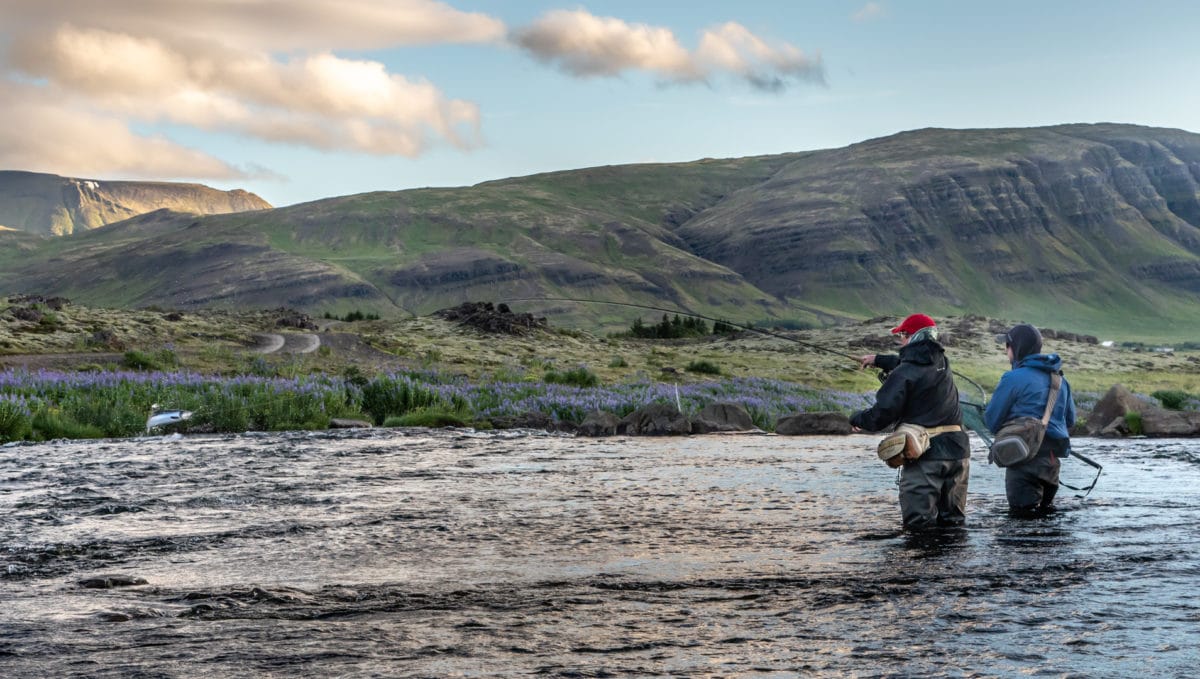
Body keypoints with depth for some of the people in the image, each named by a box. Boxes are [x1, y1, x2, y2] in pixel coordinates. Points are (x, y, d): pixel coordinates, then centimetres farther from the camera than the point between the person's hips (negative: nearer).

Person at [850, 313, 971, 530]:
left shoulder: (904, 373, -11)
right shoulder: (942, 363, 12)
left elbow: (883, 414, -12)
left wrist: (857, 419, 8)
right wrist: (880, 360, 43)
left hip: (926, 455, -7)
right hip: (957, 449, 7)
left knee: (918, 522, -8)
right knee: (952, 520, 11)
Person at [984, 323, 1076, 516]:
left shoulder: (1013, 378, -11)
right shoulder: (1059, 379, 13)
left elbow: (992, 420, -6)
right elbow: (1070, 420, 20)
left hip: (1026, 456, -7)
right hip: (1054, 456, 7)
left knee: (1021, 514, -4)